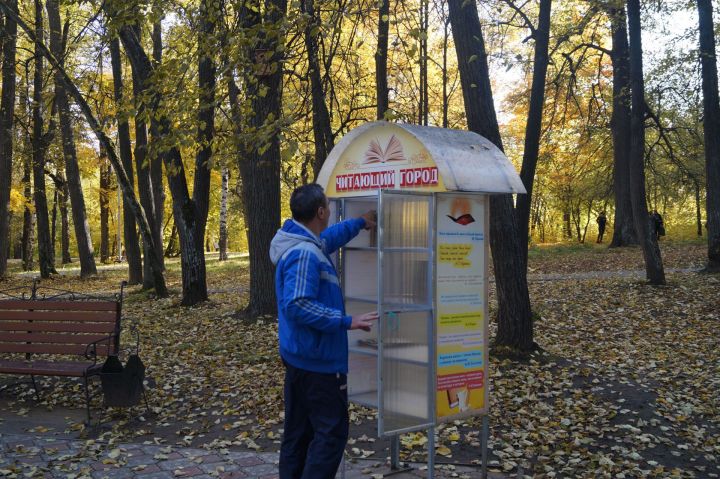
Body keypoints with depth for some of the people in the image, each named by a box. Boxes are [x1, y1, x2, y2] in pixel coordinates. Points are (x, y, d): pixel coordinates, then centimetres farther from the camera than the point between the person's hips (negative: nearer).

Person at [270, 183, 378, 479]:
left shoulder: (305, 244, 9)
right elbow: (298, 305, -30)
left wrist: (360, 222, 42)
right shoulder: (304, 254, -22)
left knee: (298, 431, 16)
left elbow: (329, 237, 31)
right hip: (318, 360, -10)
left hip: (298, 357, 10)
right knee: (332, 432, -3)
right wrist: (347, 322, -27)